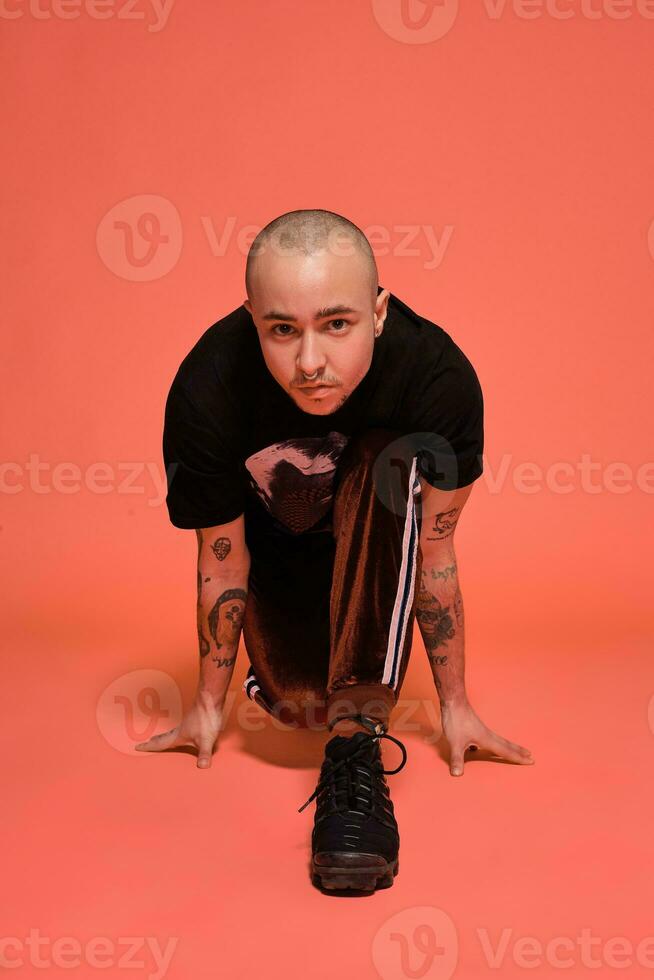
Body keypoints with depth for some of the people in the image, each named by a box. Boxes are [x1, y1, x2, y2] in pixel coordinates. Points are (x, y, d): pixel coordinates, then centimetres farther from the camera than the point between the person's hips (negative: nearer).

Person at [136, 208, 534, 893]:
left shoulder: (440, 375, -34)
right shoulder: (206, 390, -33)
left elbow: (436, 549, -22)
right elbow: (222, 556, -18)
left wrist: (455, 705, -13)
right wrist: (209, 702, -5)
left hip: (377, 533, 0)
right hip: (274, 535, 1)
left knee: (397, 464, -34)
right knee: (298, 706, -19)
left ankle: (357, 736, -32)